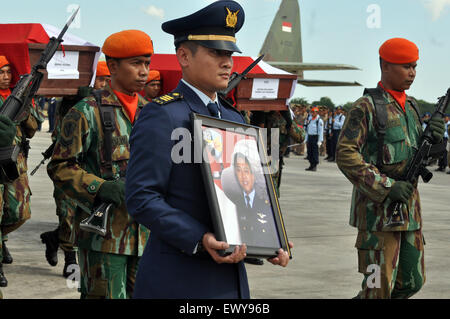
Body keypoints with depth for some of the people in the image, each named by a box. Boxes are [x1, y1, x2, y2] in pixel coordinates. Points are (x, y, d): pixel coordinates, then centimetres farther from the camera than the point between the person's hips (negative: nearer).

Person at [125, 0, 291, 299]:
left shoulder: (234, 119, 15)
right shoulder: (161, 117, -10)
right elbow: (141, 198, -16)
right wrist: (200, 241, -26)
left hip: (232, 280, 7)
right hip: (179, 282, -7)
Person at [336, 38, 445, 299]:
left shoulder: (411, 106, 14)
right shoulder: (367, 106, -9)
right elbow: (346, 155, -16)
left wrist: (433, 139, -4)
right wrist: (386, 187, -21)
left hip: (409, 206, 7)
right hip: (378, 207, -7)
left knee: (412, 282, 11)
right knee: (379, 284, -5)